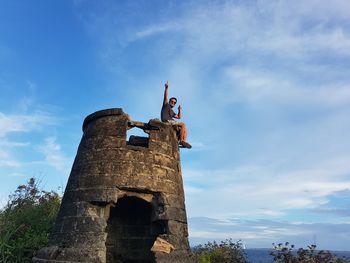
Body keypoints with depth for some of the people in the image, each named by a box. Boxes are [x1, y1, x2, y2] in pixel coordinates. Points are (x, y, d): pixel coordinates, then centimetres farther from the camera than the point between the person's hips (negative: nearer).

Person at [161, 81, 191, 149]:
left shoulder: (172, 111, 34)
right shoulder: (166, 105, 14)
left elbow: (179, 117, 32)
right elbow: (165, 97, 0)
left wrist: (180, 110, 23)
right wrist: (166, 88, -11)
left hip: (171, 123, 8)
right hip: (167, 121, -8)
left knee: (184, 128, -4)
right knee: (183, 124, -20)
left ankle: (184, 141, -21)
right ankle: (181, 140, -24)